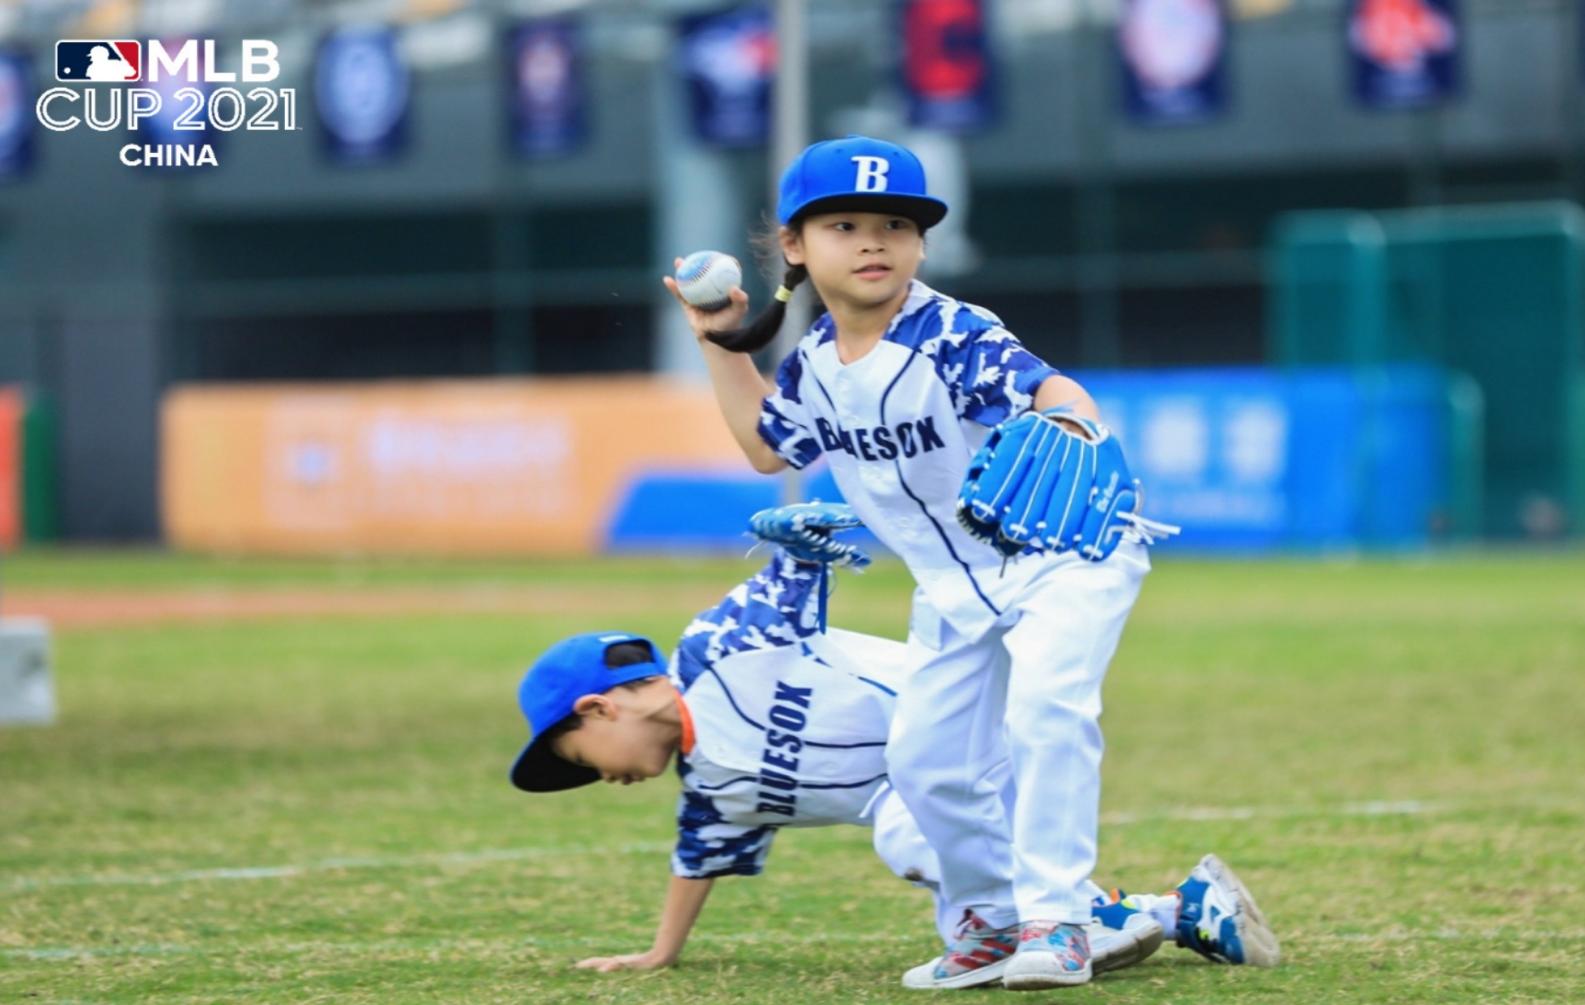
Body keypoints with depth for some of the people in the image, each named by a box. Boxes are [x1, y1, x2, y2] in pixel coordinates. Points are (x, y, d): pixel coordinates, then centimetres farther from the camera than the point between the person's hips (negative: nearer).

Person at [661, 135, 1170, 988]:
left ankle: (1055, 918, -21)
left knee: (1046, 710, -28)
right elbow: (767, 447, 18)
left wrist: (1069, 426, -62)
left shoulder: (951, 339, -24)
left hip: (1062, 548, -8)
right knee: (923, 758, 9)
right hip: (955, 588, 8)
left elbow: (1049, 386, -40)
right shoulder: (813, 369, -2)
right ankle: (992, 920, 29)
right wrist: (723, 349, 12)